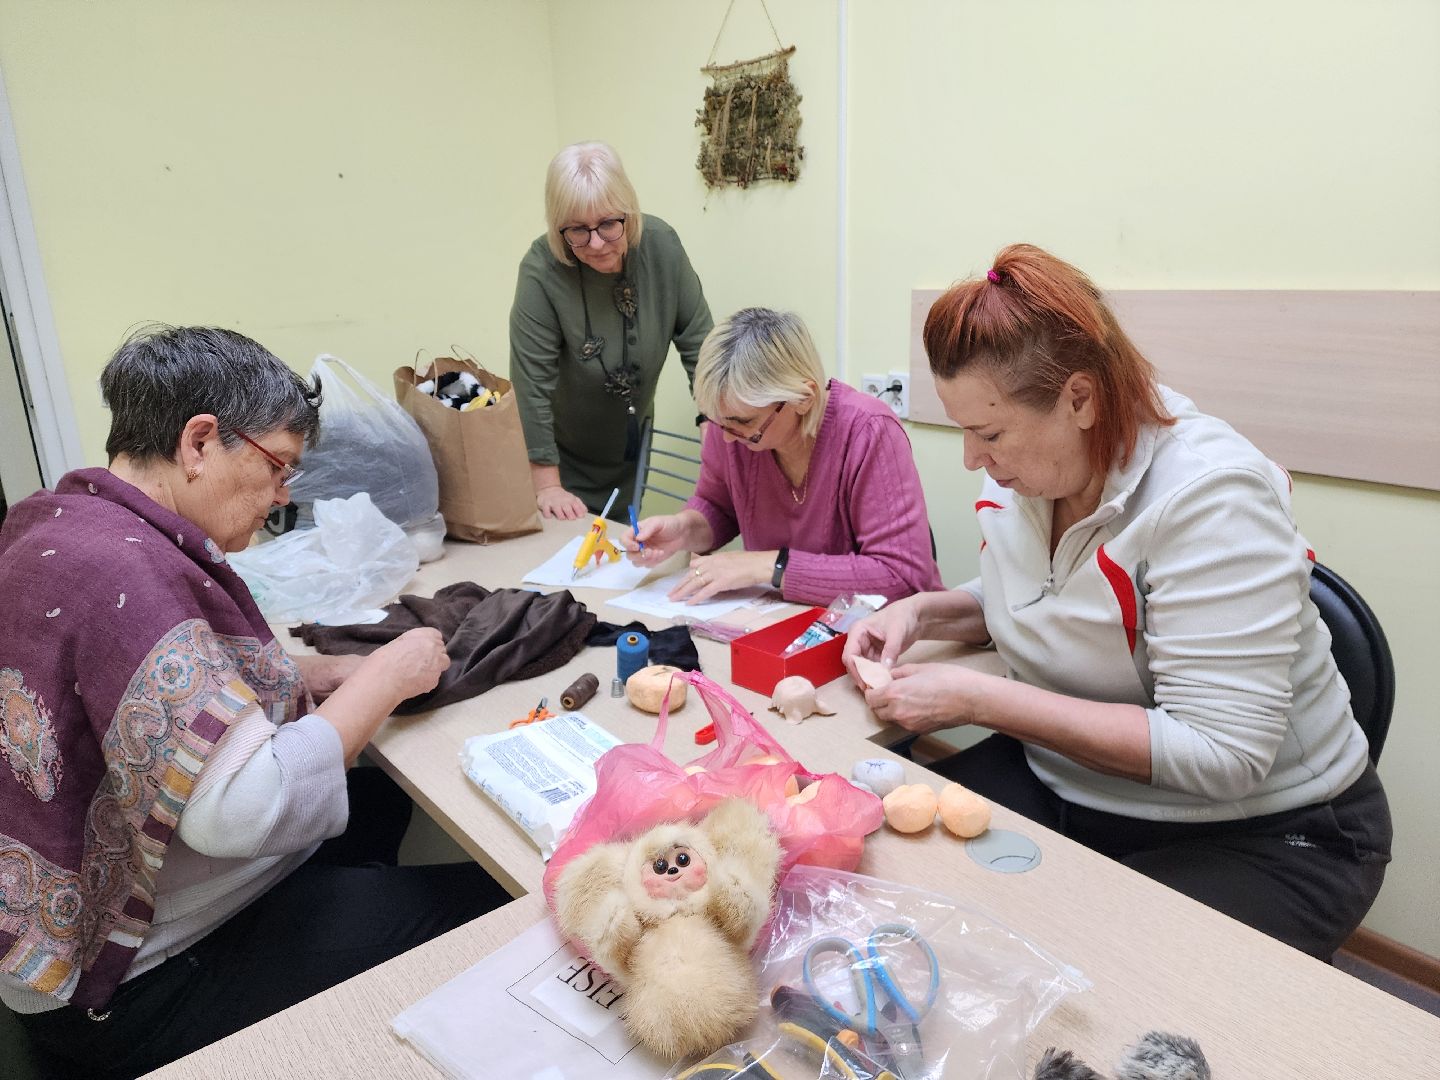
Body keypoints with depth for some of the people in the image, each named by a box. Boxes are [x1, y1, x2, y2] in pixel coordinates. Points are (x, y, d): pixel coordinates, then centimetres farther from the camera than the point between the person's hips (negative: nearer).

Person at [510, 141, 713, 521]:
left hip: (631, 448, 3)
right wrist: (546, 487, -23)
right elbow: (532, 382, -24)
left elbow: (697, 341, -9)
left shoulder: (662, 246, -17)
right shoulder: (541, 271, -26)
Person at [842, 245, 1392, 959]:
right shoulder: (1019, 470, -3)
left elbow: (1220, 753, -29)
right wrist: (922, 612, -3)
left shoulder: (1208, 496, -25)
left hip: (1250, 838, -6)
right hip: (1063, 786, 6)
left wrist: (979, 700, -28)